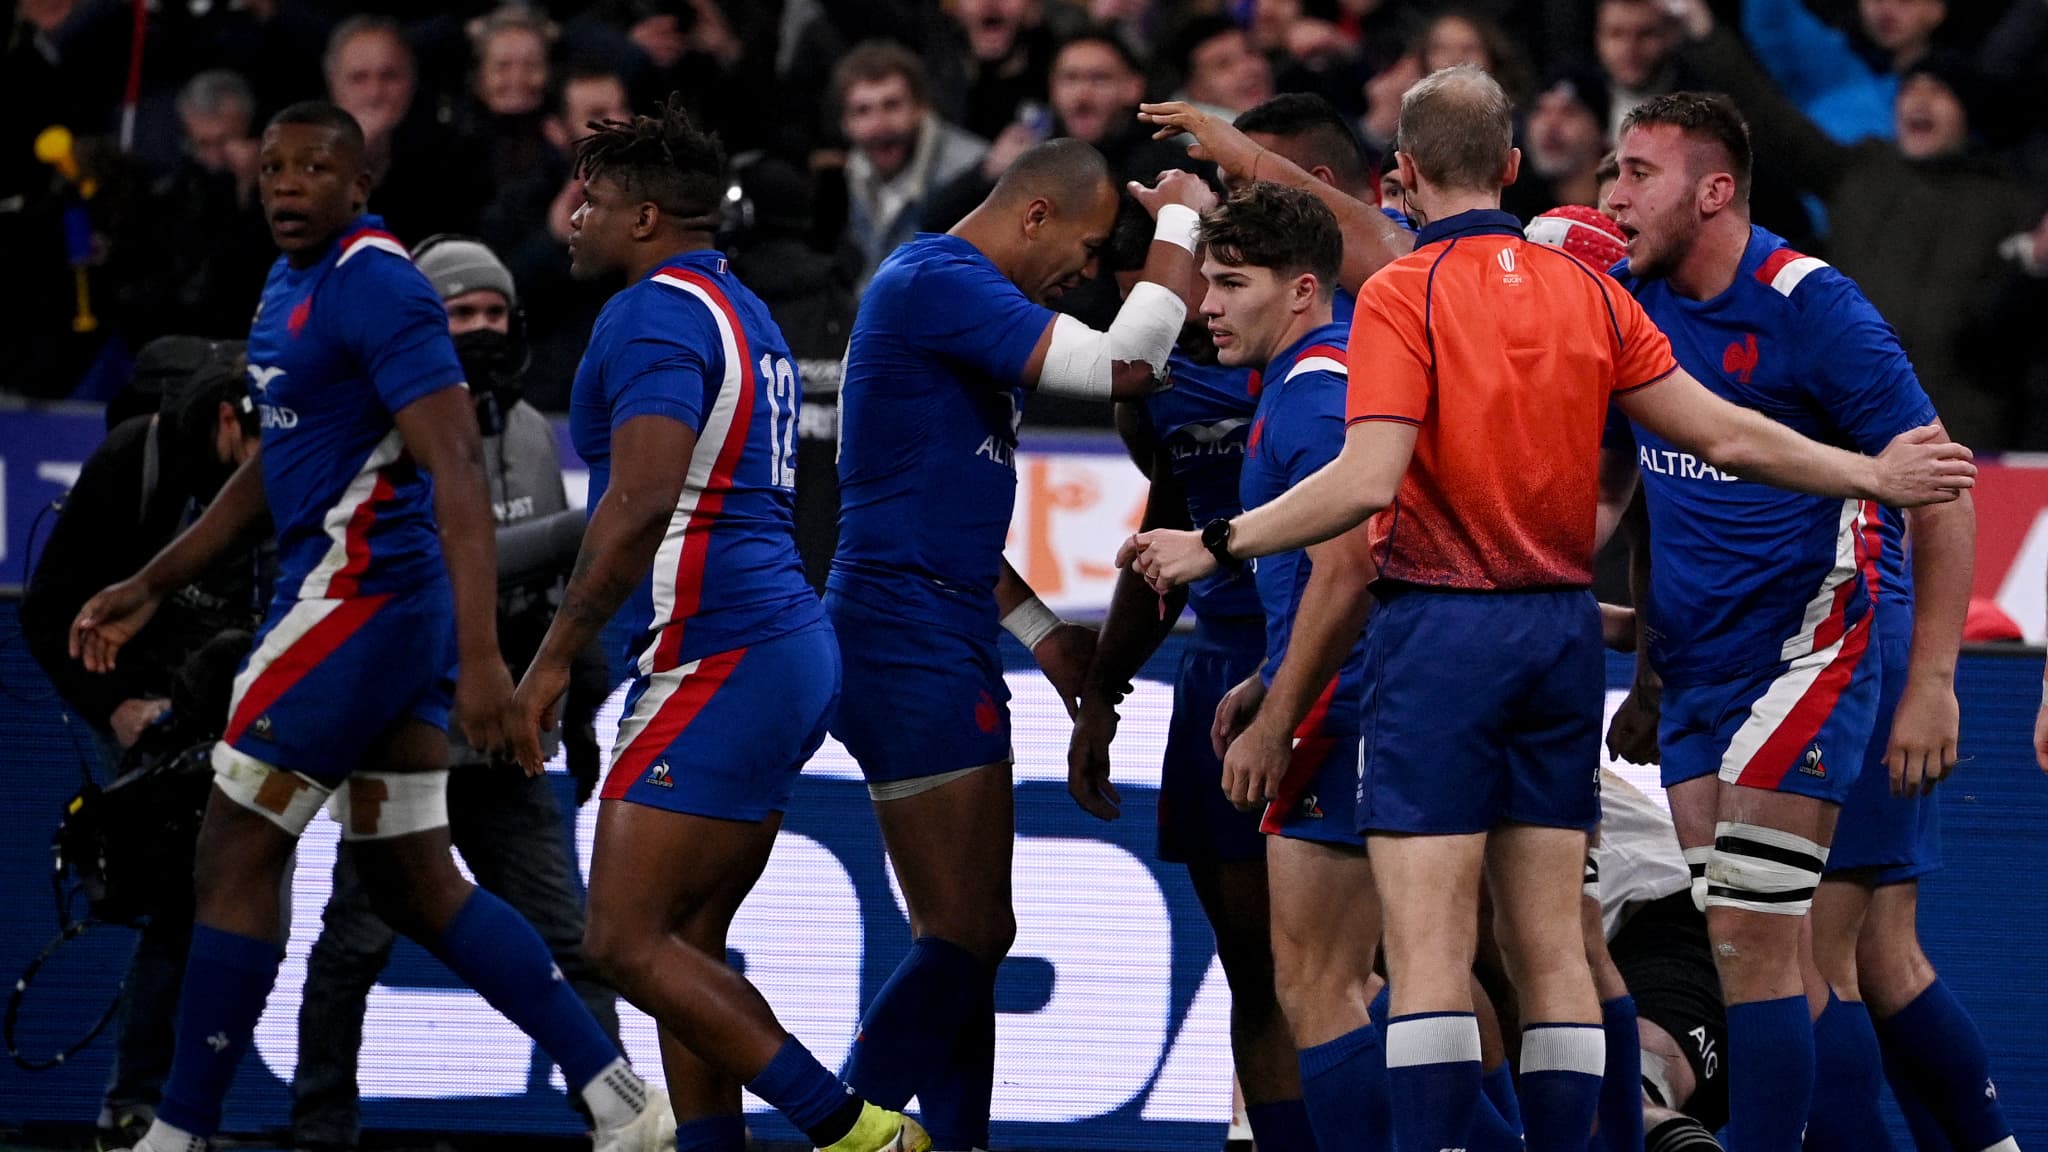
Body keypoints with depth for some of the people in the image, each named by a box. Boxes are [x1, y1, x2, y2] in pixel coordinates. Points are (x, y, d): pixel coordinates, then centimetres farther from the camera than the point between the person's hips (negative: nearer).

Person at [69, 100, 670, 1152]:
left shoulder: (376, 285, -15)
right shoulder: (289, 290, 16)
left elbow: (455, 467, -22)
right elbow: (274, 468, 29)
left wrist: (482, 654, -30)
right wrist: (150, 586, 27)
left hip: (358, 594, -10)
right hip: (391, 615, 10)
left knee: (234, 856, -3)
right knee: (413, 885, 10)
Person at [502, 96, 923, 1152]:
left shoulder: (653, 315, -11)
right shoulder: (744, 313, 22)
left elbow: (641, 499, -22)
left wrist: (552, 659, -19)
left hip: (715, 661, -11)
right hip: (783, 646, 11)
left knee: (628, 944, -12)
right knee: (685, 945, 11)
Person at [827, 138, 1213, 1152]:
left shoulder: (948, 289, 20)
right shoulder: (939, 284, -14)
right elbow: (1123, 366, -22)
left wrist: (1038, 627, 26)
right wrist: (1180, 224, -9)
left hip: (940, 639, 11)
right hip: (910, 636, -11)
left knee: (965, 937, 12)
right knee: (967, 935, -12)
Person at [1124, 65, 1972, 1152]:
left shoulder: (1400, 297, -10)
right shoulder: (1590, 294, 7)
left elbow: (1366, 483, -20)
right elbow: (1723, 433, 8)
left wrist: (1215, 543, -13)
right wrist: (1872, 474, 20)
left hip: (1441, 628, -5)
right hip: (1563, 632, 5)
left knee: (1428, 948, -8)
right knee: (1549, 947, 8)